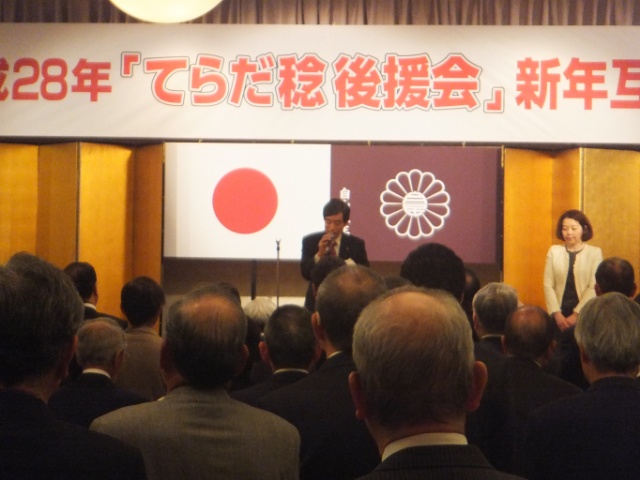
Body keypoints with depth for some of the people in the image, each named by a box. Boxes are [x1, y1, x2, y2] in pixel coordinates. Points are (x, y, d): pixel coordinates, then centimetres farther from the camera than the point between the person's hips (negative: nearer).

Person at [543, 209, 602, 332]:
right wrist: (556, 313, -8)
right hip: (559, 314, 2)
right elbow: (548, 285, 2)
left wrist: (576, 314, -12)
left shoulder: (595, 252, 0)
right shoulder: (554, 251, 6)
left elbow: (593, 288, -6)